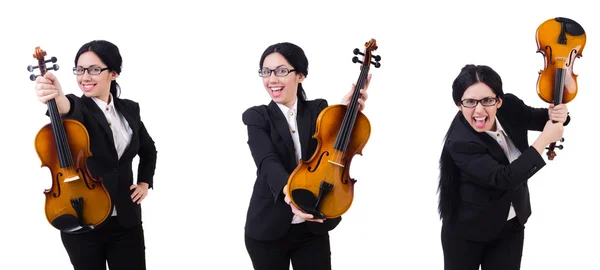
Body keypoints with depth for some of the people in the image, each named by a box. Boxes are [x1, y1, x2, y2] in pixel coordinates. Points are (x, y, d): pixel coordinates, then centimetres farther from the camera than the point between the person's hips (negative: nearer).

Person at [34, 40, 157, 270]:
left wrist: (145, 182, 9)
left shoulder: (130, 109, 6)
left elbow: (148, 150, 24)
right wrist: (58, 99, -56)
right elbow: (71, 110, -33)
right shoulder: (77, 107, -6)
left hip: (126, 220, 3)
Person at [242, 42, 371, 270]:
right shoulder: (257, 117, -2)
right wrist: (289, 189, -41)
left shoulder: (319, 110, 5)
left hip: (313, 229, 2)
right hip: (268, 229, -1)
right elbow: (268, 162, -20)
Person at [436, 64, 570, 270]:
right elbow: (504, 178, -34)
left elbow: (538, 118, 7)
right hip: (466, 230, -4)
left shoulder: (510, 106, -14)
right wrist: (545, 139, -30)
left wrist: (555, 115, -18)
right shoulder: (460, 142, -31)